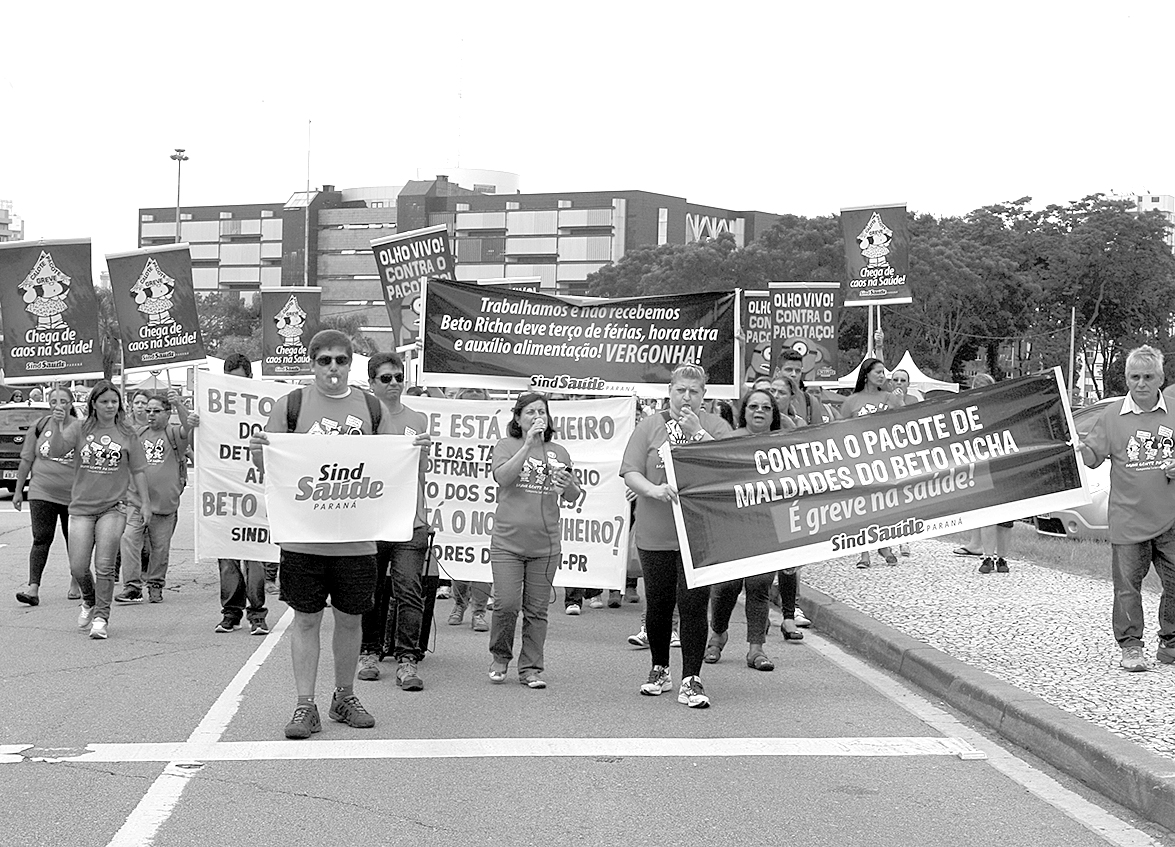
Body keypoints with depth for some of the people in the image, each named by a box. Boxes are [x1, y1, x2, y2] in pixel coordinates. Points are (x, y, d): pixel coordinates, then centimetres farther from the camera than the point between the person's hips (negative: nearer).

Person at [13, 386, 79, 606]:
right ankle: (33, 587, -10)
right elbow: (26, 461, 8)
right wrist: (18, 491, 8)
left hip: (73, 495, -1)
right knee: (41, 540, -5)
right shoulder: (40, 427, 2)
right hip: (42, 494, 1)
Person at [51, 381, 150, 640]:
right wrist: (57, 426, -27)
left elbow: (138, 470, 7)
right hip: (82, 506, 1)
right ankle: (89, 601, 30)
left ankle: (101, 617, 2)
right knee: (78, 568, 1)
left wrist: (144, 503, 4)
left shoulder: (126, 434, 2)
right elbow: (55, 451, -11)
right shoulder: (79, 429, 2)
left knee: (104, 566, -7)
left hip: (113, 507, -1)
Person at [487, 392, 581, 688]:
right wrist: (528, 444, -20)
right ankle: (500, 657, 15)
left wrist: (568, 486, -10)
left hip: (546, 546, 3)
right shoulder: (506, 446, 3)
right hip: (508, 542, -3)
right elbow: (503, 477, -16)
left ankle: (530, 668, 13)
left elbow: (573, 498, 13)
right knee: (506, 605, -8)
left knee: (537, 610, 4)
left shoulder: (558, 453, 12)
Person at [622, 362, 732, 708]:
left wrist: (698, 432, -16)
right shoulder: (650, 426, 5)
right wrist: (653, 489, -20)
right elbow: (630, 472, -1)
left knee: (693, 605, -8)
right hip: (655, 534, 2)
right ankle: (659, 670, 29)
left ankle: (691, 680, -1)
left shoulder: (715, 427, 3)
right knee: (658, 605, 10)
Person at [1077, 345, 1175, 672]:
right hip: (1128, 519, -1)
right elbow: (1094, 456, 2)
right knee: (1127, 584, 1)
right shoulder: (1113, 415, 1)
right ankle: (1131, 646, 12)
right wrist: (1080, 448, -19)